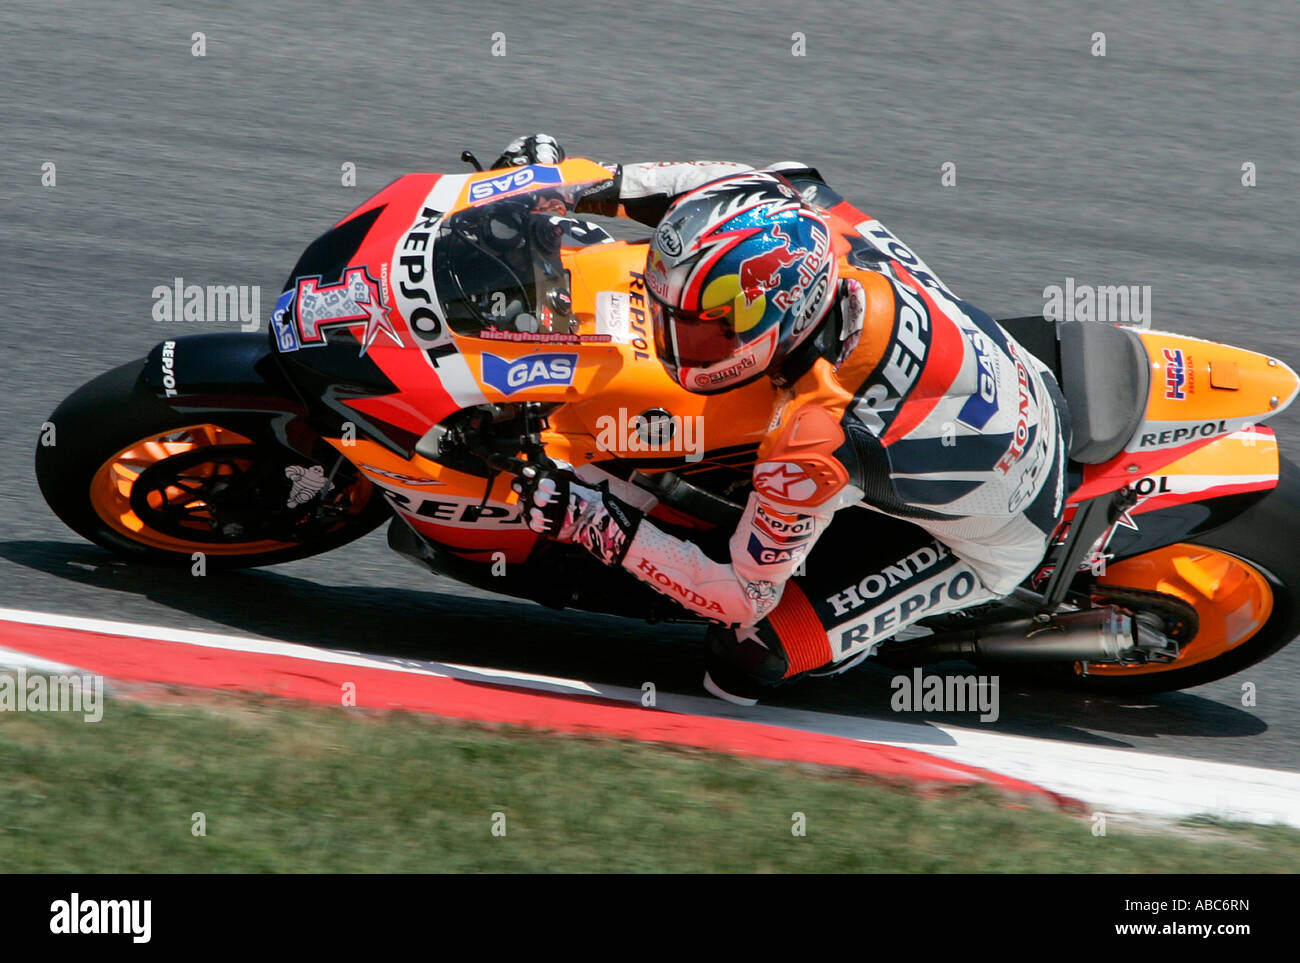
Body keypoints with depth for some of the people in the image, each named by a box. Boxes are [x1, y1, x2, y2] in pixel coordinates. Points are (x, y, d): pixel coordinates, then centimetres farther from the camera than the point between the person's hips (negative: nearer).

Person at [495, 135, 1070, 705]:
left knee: (747, 651, -15)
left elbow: (746, 596, -27)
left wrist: (597, 525, -27)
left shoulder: (813, 448, -41)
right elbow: (758, 186, -3)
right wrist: (599, 185, -6)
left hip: (993, 547, -7)